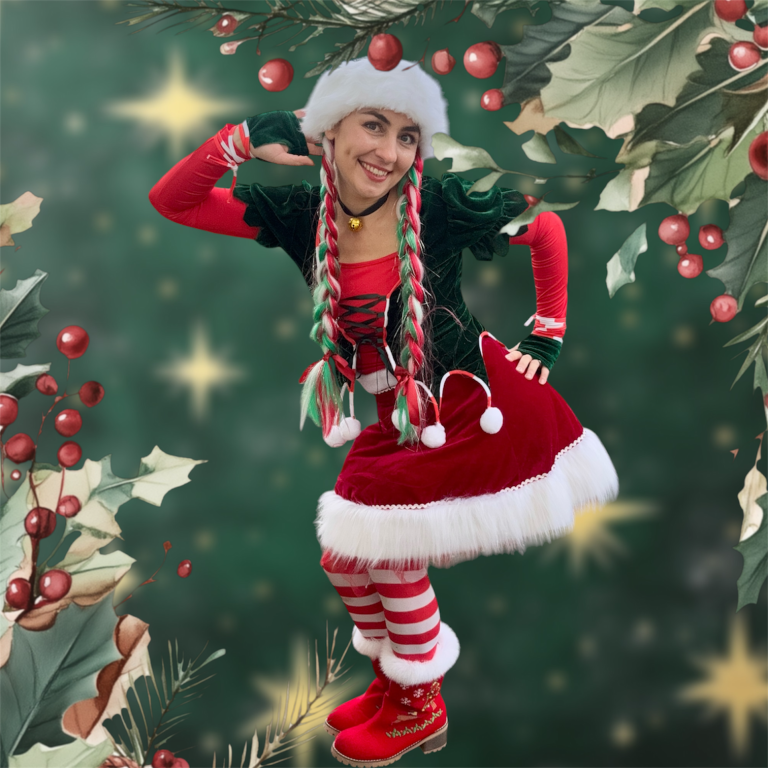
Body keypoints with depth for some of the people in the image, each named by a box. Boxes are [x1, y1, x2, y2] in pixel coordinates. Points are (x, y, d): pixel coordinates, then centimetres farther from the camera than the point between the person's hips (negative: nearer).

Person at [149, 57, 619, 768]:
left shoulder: (440, 205, -16)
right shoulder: (303, 215, -6)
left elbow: (547, 230, 0)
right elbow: (171, 200, -7)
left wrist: (550, 334, 1)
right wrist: (242, 142, -21)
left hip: (476, 405, -5)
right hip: (396, 422, 5)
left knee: (387, 551, -2)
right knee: (346, 558, 11)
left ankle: (420, 711, 25)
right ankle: (394, 682, 39)